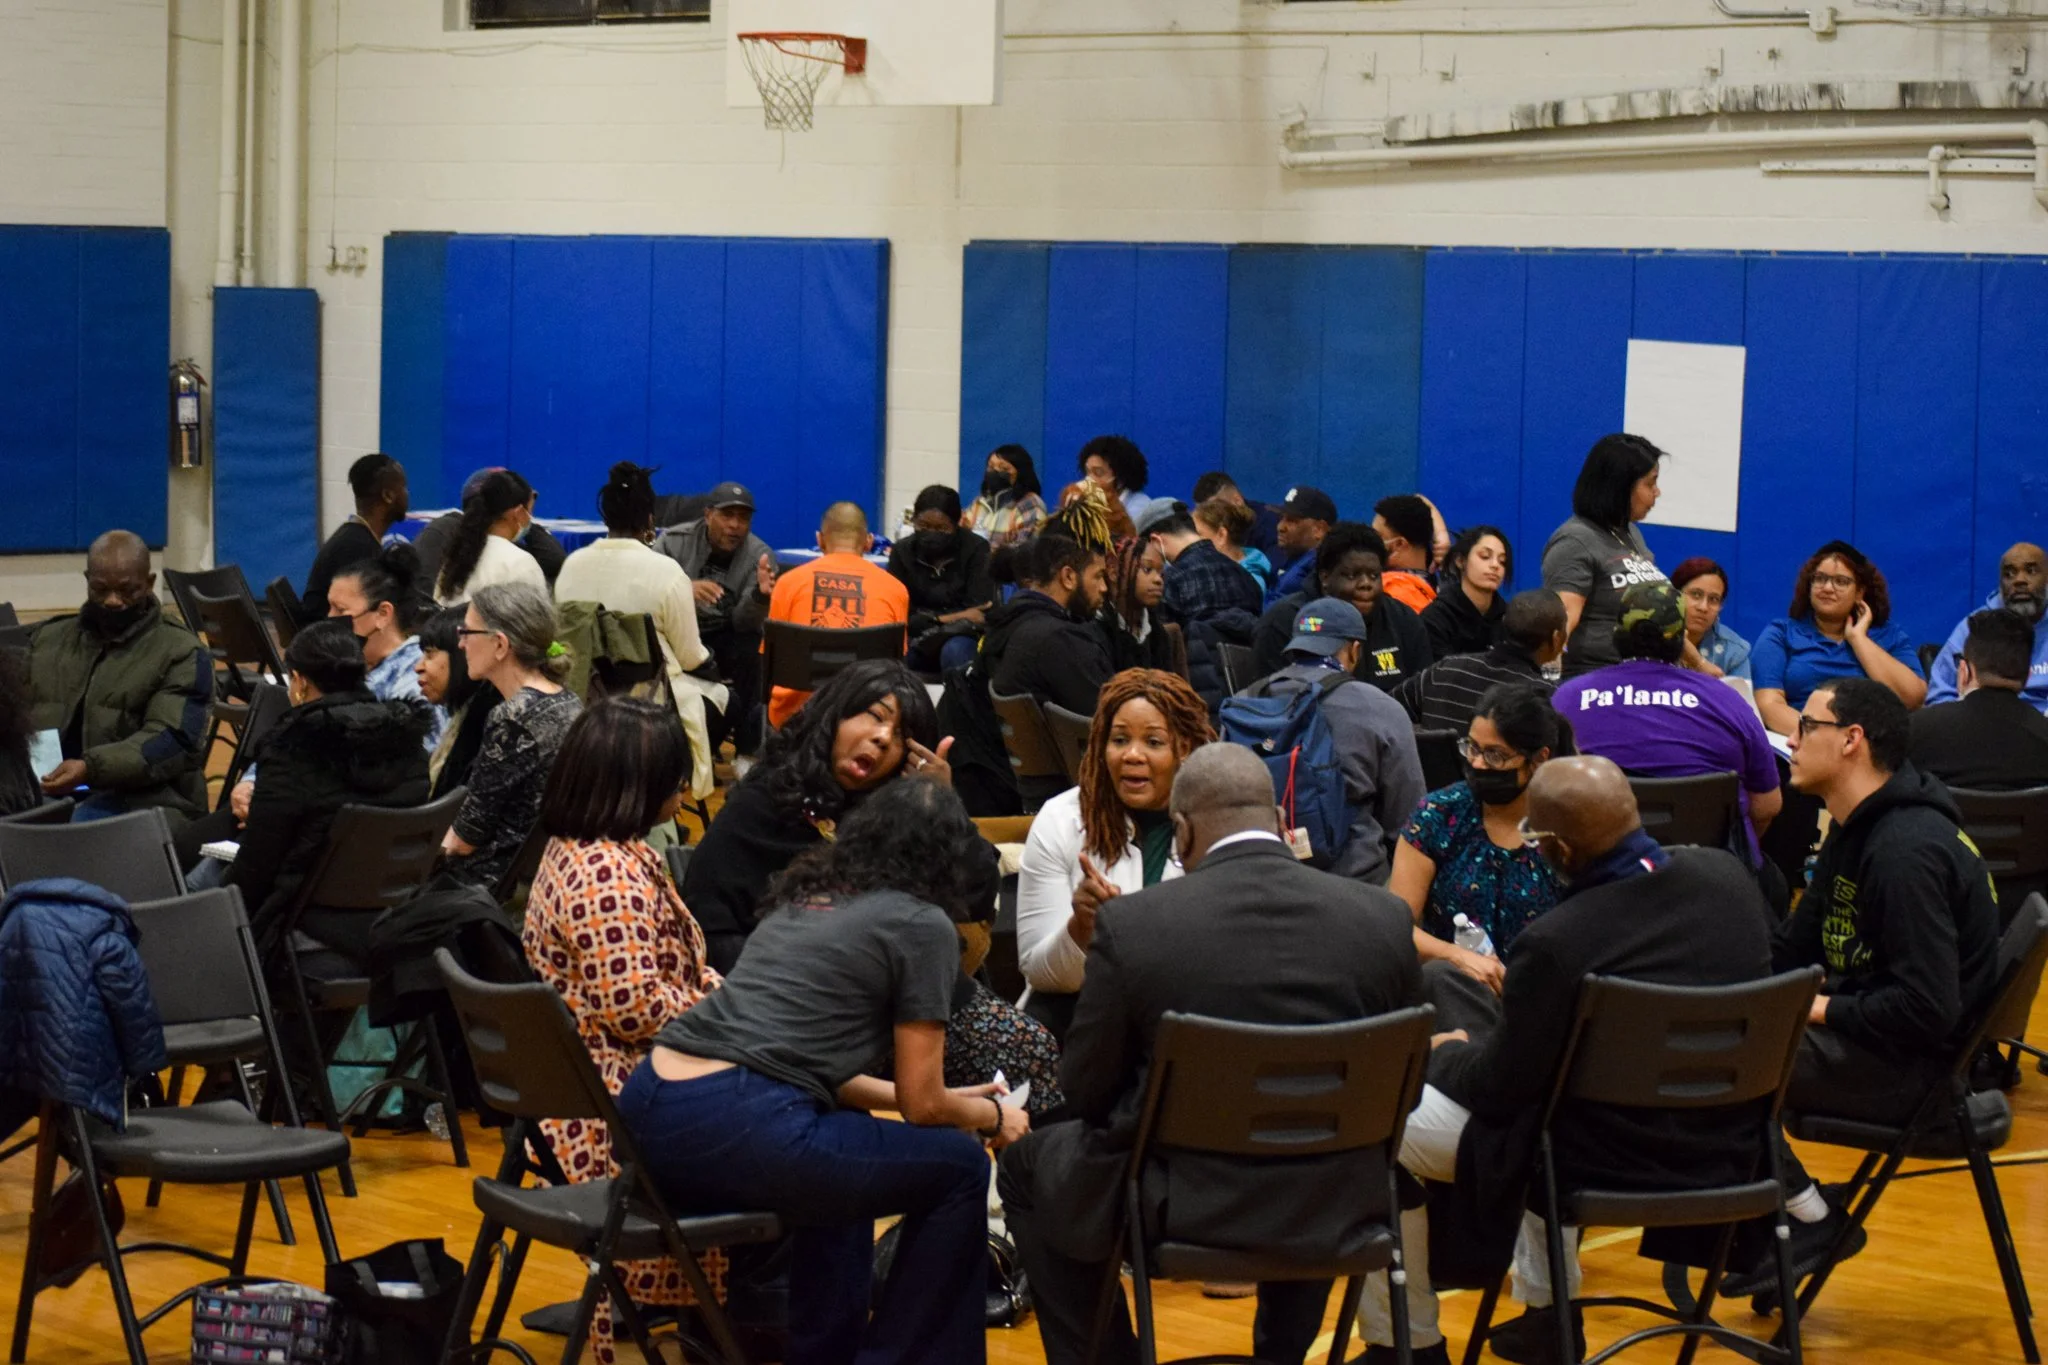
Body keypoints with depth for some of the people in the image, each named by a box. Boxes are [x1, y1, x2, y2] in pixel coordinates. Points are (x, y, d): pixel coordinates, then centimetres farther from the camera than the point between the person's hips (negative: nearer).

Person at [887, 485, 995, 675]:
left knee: (955, 651, -37)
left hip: (963, 638, -1)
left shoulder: (976, 549, -5)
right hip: (917, 643, 1)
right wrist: (957, 617, -17)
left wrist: (930, 620, -17)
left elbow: (981, 615, -12)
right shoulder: (902, 551, 3)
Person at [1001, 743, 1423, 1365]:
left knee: (1027, 1167, 27)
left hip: (1179, 1203, -3)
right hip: (1336, 1209, 3)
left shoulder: (1130, 923, -14)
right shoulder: (1383, 918, -7)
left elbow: (1087, 1092, -5)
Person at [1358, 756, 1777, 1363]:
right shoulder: (1729, 875, -8)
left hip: (1611, 1164, -7)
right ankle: (1548, 1315, 41)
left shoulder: (1555, 944, -28)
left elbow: (1499, 1088, -14)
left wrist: (1449, 1050, 10)